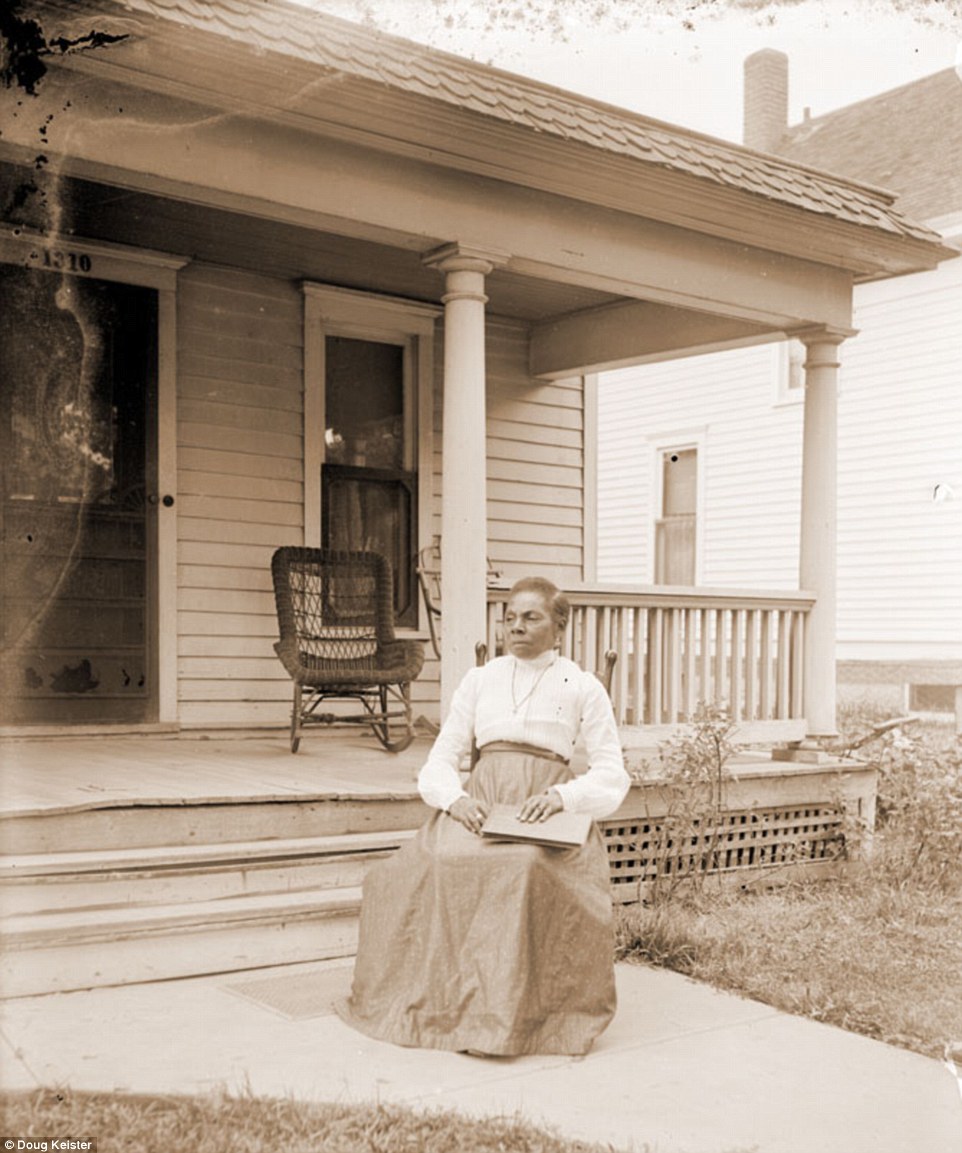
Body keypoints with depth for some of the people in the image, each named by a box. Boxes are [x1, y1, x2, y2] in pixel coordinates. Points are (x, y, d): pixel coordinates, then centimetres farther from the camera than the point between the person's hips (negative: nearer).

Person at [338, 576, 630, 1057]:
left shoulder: (582, 687, 10)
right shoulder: (479, 680, 18)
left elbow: (612, 776, 4)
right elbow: (439, 762, 13)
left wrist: (561, 796, -15)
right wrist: (455, 798, -10)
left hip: (548, 813, -2)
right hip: (480, 806, 3)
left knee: (527, 868, -36)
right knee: (438, 862, -30)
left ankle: (513, 1010, -26)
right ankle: (448, 998, -20)